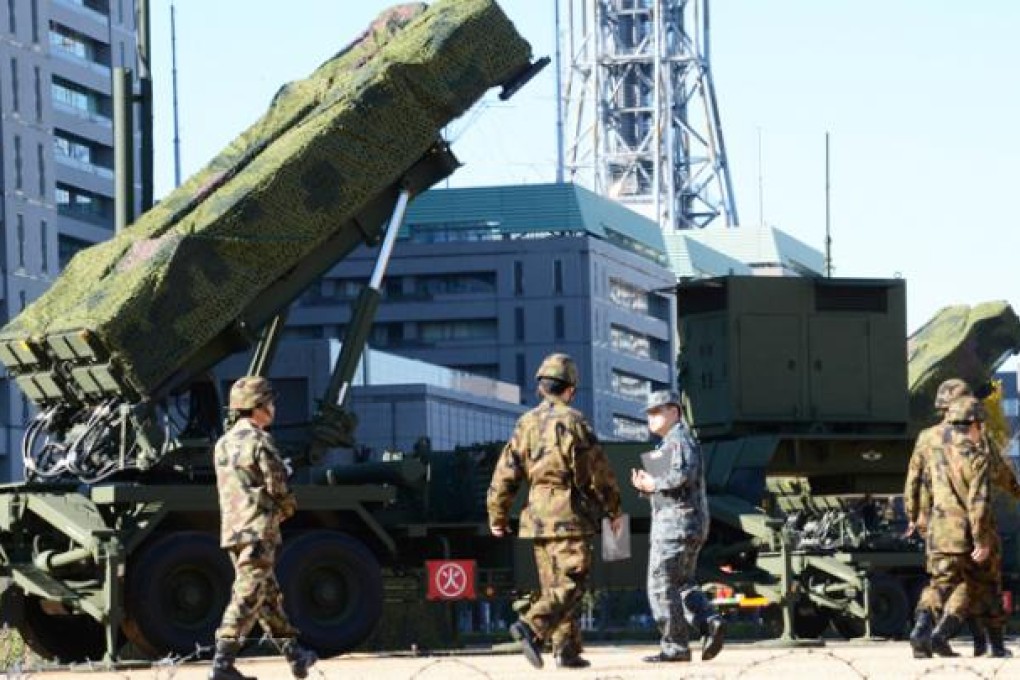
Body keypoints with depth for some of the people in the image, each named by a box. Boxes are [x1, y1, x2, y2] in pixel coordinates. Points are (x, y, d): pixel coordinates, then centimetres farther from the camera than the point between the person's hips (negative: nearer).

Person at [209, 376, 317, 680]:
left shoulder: (223, 444, 16)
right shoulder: (259, 441, -11)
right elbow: (279, 489, -12)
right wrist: (287, 508, 9)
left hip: (231, 530, 9)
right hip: (258, 529, -9)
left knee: (269, 596, 16)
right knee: (247, 598, -10)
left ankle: (295, 655, 24)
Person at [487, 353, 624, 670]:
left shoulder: (526, 424, 9)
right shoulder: (572, 422, -8)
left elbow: (505, 472, 8)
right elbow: (599, 471, -6)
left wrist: (498, 517, 17)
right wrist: (614, 510, 6)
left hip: (537, 518, 6)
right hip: (570, 516, -6)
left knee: (554, 586, 12)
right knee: (572, 584, -7)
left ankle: (567, 650, 10)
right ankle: (532, 626, -25)